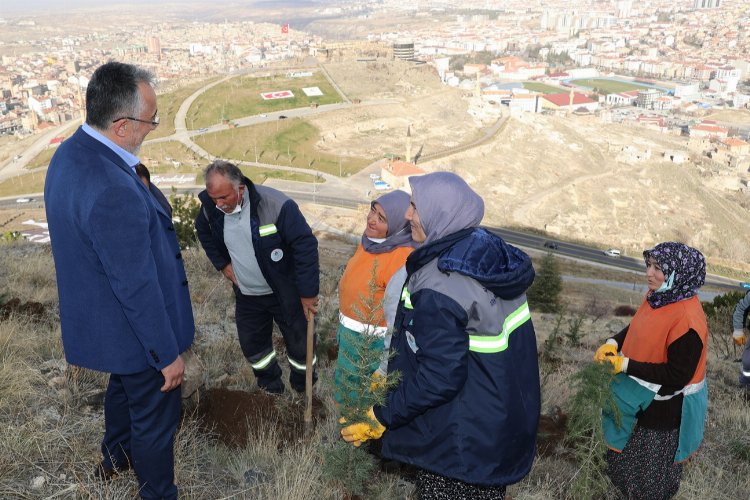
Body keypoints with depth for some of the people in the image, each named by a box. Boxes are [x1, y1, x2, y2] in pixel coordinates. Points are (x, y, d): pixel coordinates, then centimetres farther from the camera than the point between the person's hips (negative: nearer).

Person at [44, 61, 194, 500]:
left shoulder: (71, 152, -6)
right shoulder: (113, 193, -37)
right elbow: (138, 288, -29)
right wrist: (168, 355, -17)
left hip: (97, 315, 10)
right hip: (133, 331, -9)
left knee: (124, 385, 33)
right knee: (156, 414, 14)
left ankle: (116, 456, 59)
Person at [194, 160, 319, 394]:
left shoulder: (276, 205, -30)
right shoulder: (210, 208, -12)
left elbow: (306, 245, -26)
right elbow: (204, 232, 13)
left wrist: (308, 293, -24)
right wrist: (222, 263, 4)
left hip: (284, 293, -4)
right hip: (246, 295, 4)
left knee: (299, 342, 9)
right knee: (251, 343, 16)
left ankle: (303, 387, 38)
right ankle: (269, 382, 44)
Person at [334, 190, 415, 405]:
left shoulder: (402, 260, -30)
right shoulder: (371, 239, -3)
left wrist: (386, 365, -20)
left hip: (373, 342, -8)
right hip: (351, 334, 8)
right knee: (347, 390, 28)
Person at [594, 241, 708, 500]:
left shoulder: (687, 321, -32)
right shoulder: (659, 296, -7)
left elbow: (677, 376, -28)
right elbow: (637, 328, 11)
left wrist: (626, 365, -26)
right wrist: (613, 343, -8)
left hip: (664, 407, -8)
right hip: (640, 396, 8)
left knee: (652, 466, 16)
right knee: (626, 450, 28)